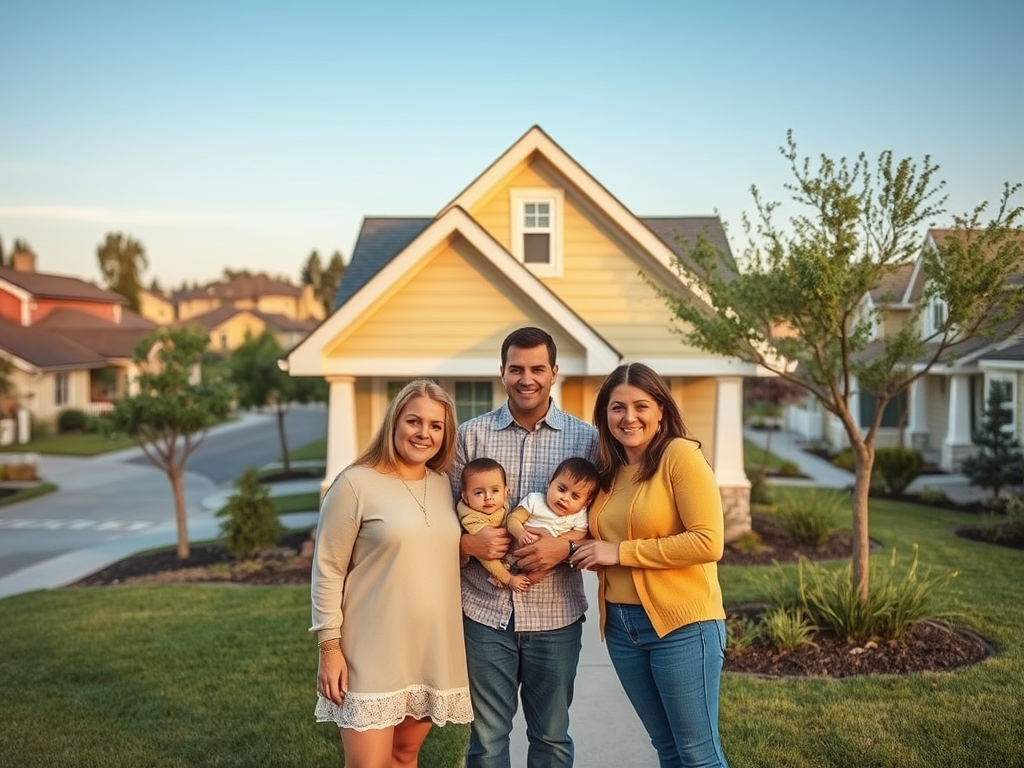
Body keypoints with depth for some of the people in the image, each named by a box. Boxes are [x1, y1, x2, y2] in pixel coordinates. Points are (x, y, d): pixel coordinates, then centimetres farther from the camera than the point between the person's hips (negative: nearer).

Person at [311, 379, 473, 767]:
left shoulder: (444, 485, 7)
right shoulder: (356, 483, -11)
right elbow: (328, 571, -9)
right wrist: (330, 646, -11)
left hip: (433, 650, 6)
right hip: (373, 654, -5)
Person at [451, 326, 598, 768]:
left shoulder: (585, 439, 1)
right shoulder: (471, 435, 1)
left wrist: (566, 547, -15)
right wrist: (469, 542, -15)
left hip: (556, 614, 0)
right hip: (485, 611, 0)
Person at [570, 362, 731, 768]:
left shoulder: (681, 454, -13)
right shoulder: (609, 469, 9)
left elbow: (708, 542, -20)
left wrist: (620, 552, -16)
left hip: (681, 624, -7)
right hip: (620, 625, 7)